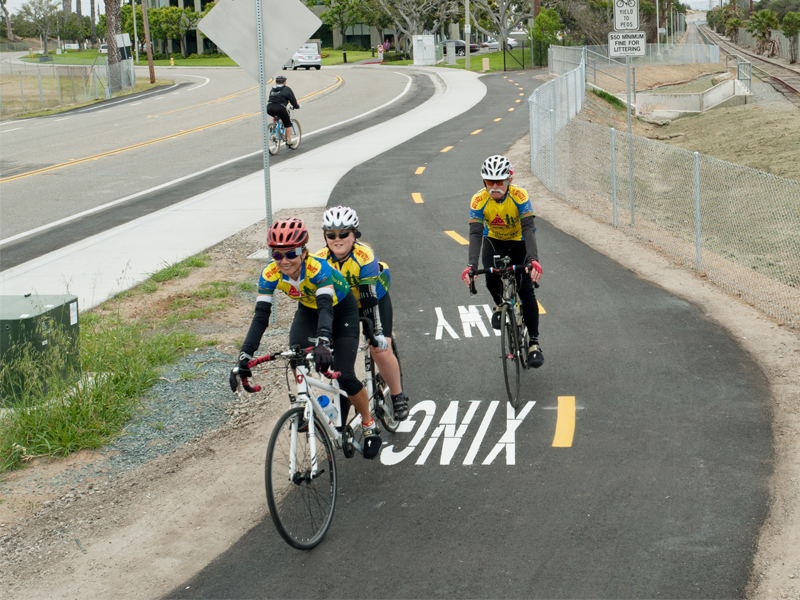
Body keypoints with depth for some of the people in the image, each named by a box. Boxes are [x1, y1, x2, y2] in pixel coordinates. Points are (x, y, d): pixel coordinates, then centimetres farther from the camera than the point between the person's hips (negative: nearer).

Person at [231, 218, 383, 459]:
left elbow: (326, 307, -50)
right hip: (308, 310, 4)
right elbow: (261, 316, -30)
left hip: (341, 310, -4)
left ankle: (369, 425, 10)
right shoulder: (270, 274, -26)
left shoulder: (317, 267, -38)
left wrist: (323, 342, -69)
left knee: (344, 376, -15)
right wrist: (245, 356, -43)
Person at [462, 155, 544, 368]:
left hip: (519, 242, -1)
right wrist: (472, 265, -46)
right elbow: (475, 233, -31)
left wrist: (533, 259, -51)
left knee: (526, 289, -15)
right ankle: (500, 305, 8)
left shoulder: (519, 196, -28)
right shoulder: (479, 200, -24)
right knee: (492, 278, -28)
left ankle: (534, 343, -6)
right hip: (494, 241, 1)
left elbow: (528, 229, -36)